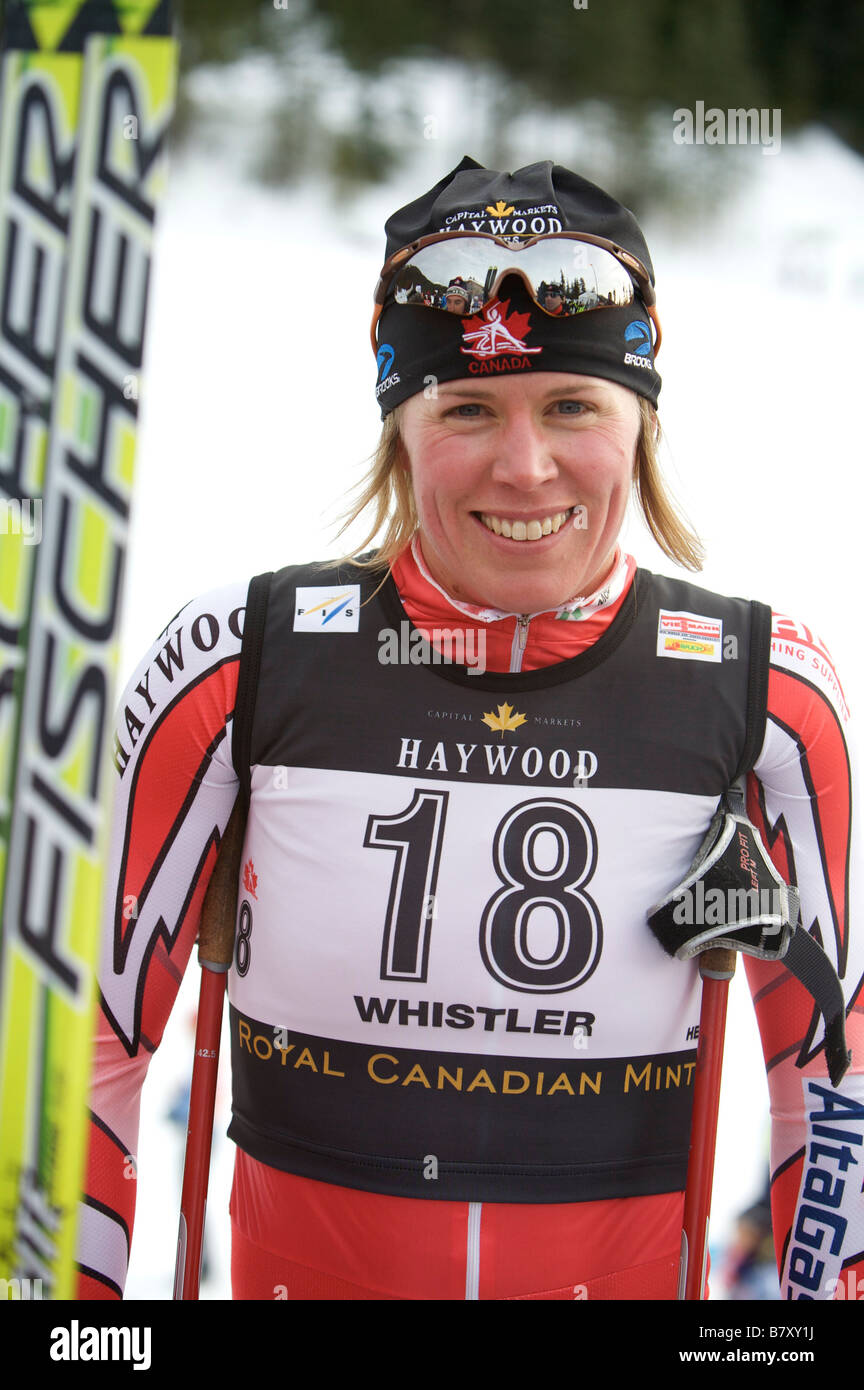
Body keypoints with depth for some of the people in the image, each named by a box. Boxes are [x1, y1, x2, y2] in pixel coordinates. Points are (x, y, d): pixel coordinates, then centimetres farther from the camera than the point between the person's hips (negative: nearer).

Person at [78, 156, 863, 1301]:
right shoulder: (239, 667, -12)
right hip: (296, 1264, 0)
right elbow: (95, 1031, -2)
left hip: (634, 1266, 0)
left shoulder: (765, 689, -9)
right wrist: (77, 1296, -3)